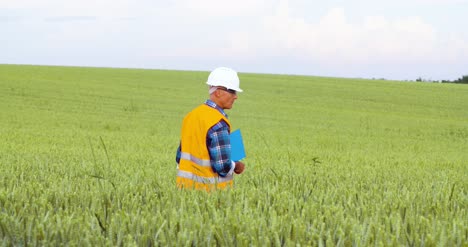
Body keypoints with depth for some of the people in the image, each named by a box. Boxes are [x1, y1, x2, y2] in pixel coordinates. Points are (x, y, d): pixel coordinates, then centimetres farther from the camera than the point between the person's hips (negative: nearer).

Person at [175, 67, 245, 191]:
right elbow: (223, 167, -20)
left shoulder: (191, 115, 9)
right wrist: (236, 167, 0)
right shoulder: (218, 124, -17)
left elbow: (180, 157, 14)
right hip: (210, 189, -8)